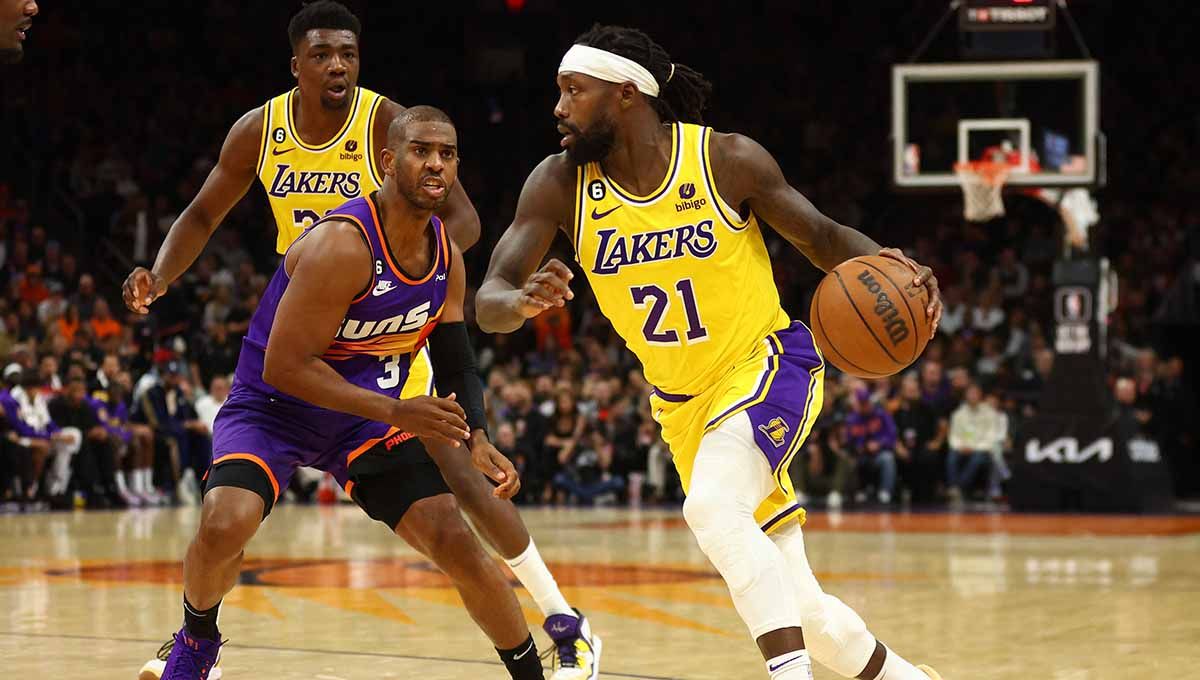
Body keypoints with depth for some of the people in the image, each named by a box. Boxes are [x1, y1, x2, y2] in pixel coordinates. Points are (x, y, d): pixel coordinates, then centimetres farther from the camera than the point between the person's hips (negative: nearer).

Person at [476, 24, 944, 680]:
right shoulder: (560, 184, -9)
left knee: (712, 507, -35)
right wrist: (524, 301, -41)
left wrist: (886, 266, -26)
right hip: (683, 403, 4)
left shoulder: (726, 159, -16)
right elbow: (488, 301, -16)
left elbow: (823, 237, -4)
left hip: (767, 367, -4)